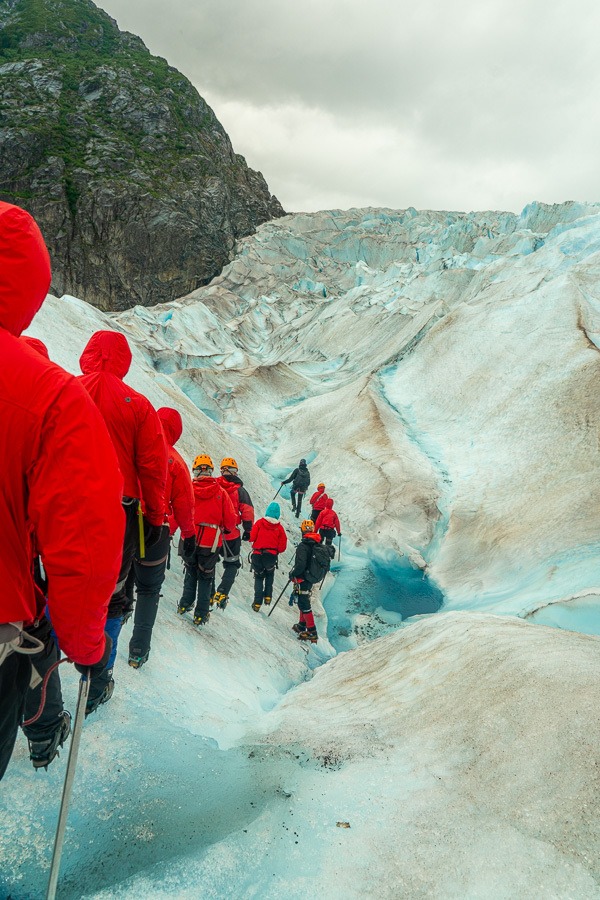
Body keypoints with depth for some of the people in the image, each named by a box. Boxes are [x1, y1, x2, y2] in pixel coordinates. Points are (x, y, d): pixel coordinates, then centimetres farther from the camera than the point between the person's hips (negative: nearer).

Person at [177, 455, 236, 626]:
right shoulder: (220, 492, -7)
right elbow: (230, 519, -5)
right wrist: (227, 529, 16)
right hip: (211, 543, -1)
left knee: (190, 573, 24)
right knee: (205, 578, 13)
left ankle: (185, 604, 27)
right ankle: (201, 614, 14)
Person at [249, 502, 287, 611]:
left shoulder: (259, 523, -7)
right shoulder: (279, 527, -3)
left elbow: (252, 537, -9)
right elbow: (282, 546, -1)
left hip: (257, 555, -1)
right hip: (271, 556, 1)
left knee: (259, 578, 14)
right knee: (269, 575, 28)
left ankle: (257, 603, 3)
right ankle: (268, 596, 17)